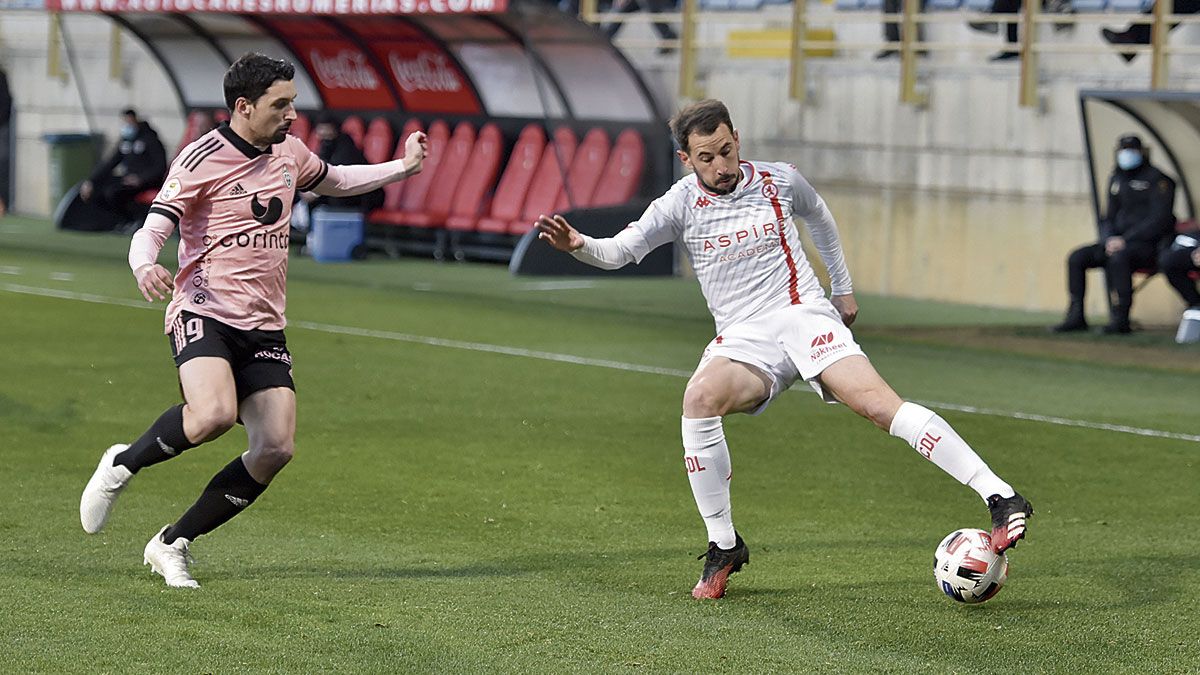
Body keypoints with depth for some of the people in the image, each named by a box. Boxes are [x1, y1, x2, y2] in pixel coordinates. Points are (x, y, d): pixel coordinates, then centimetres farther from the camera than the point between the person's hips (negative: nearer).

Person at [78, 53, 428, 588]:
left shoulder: (289, 153, 13)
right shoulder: (202, 160, -8)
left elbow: (333, 182, 35)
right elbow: (151, 231, -13)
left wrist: (402, 167, 28)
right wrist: (145, 267, -36)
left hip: (264, 327, 7)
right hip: (204, 314, -7)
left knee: (275, 448, -9)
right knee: (214, 413, -34)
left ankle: (172, 544, 5)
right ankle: (122, 465, -5)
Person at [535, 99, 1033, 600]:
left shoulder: (780, 181, 5)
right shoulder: (681, 204, 2)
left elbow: (819, 218, 26)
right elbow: (618, 251, -3)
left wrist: (843, 289, 31)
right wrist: (578, 244, -24)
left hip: (805, 315, -1)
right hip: (742, 339, 1)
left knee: (876, 403, -24)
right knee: (700, 397, -32)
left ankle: (999, 498, -30)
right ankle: (723, 546, -17)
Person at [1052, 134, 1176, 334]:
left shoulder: (1157, 180, -6)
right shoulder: (1117, 180, 16)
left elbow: (1159, 220, -15)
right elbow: (1109, 218, 19)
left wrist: (1125, 239, -21)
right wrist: (1109, 239, -5)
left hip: (1149, 245, -8)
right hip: (1118, 242, 8)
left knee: (1118, 258, -38)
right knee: (1077, 258, -9)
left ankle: (1120, 319, -35)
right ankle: (1076, 316, -7)